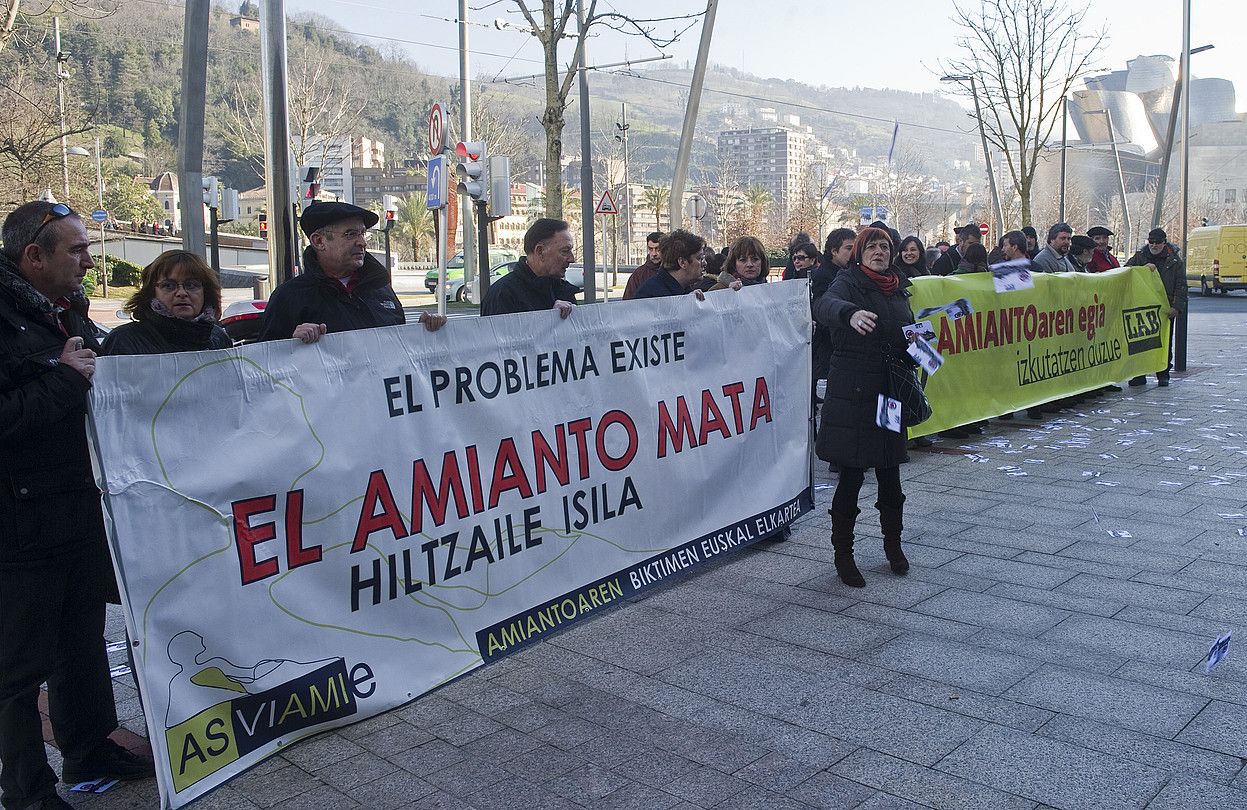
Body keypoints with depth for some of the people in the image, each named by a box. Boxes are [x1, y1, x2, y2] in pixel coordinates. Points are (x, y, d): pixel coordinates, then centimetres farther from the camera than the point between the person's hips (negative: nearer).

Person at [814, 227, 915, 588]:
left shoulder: (899, 287, 13)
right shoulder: (849, 281, -8)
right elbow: (825, 305, -31)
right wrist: (850, 313, -52)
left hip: (890, 394, 6)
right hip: (852, 394, -6)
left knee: (890, 472, 13)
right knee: (851, 475, -1)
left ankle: (893, 544, 31)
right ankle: (843, 554, 12)